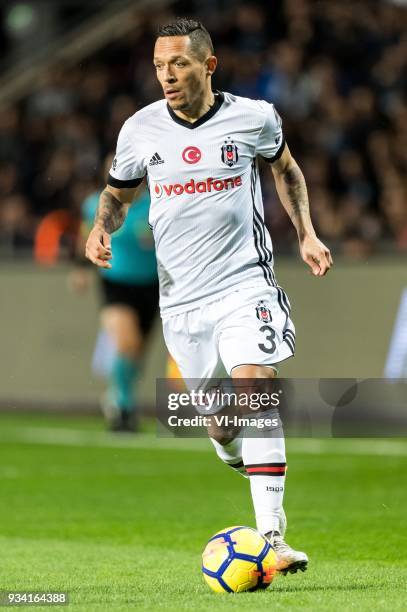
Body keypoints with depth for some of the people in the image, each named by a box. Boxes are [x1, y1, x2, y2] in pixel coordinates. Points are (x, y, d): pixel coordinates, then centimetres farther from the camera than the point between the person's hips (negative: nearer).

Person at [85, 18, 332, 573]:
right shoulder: (141, 130, 0)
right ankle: (235, 455, 49)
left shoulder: (253, 118, -3)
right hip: (181, 295, 3)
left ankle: (272, 537, -22)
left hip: (245, 283, -3)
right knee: (217, 421, 9)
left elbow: (285, 168, 17)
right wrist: (102, 228, -6)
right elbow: (118, 193, 16)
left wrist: (307, 235, 8)